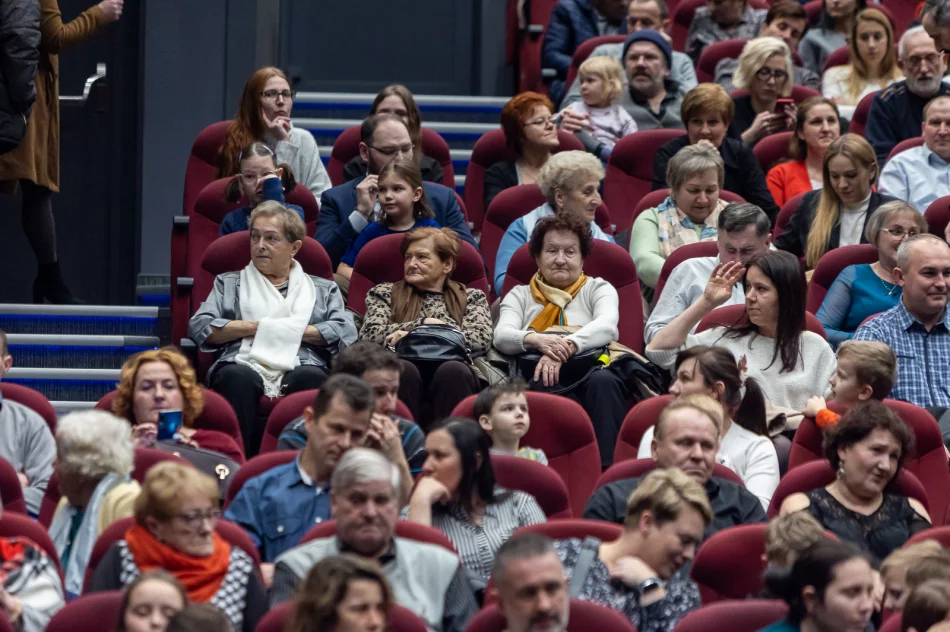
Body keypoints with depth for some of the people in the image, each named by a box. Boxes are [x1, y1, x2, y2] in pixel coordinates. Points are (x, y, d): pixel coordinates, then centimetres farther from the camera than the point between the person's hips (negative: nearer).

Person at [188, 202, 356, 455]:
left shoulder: (323, 289, 28)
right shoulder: (229, 283, 30)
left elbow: (346, 333, 8)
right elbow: (199, 327, 13)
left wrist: (288, 330, 2)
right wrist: (256, 327, 3)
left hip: (298, 368, 0)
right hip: (245, 364, 0)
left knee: (310, 377, -38)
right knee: (237, 377, -38)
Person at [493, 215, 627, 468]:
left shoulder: (598, 289, 21)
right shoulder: (520, 295, 24)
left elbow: (607, 326, -3)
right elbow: (501, 336, 4)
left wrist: (567, 346, -23)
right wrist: (536, 340, -21)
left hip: (591, 371, 0)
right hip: (540, 381, 0)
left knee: (603, 381, -36)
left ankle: (608, 468, -44)